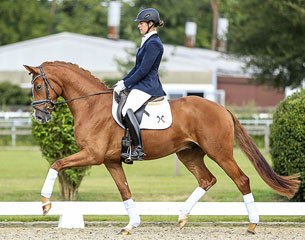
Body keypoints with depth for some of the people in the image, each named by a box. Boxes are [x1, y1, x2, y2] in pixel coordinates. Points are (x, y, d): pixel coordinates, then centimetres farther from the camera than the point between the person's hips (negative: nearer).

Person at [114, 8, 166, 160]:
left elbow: (143, 71, -17)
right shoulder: (148, 42, 19)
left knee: (127, 110, -32)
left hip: (147, 87, -12)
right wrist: (122, 82, 15)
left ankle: (139, 149, -32)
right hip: (141, 85, 12)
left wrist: (124, 84, -13)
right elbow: (137, 68, 23)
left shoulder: (153, 44, -14)